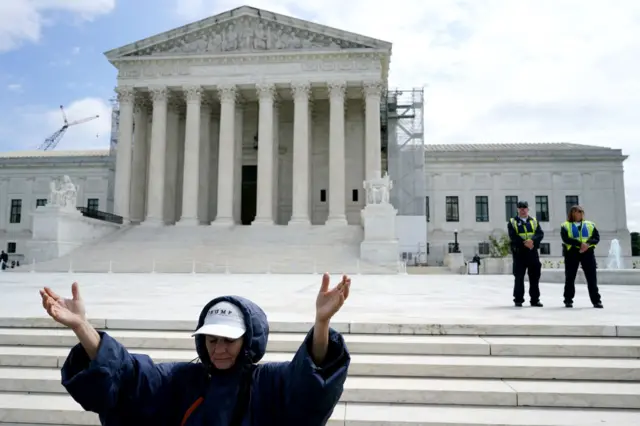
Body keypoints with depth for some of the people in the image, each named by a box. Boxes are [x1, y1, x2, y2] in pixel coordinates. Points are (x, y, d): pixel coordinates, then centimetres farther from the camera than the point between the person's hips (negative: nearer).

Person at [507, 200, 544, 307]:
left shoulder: (534, 221, 14)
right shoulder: (512, 222, 5)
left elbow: (540, 233, -1)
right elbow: (513, 236, -9)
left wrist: (532, 240, -20)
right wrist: (525, 243, -20)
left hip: (533, 252, 3)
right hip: (519, 252, -3)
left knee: (535, 276, 6)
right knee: (519, 277, 0)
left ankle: (535, 299, 15)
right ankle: (518, 299, 8)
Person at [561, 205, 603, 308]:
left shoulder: (590, 224, 14)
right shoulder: (565, 225, 4)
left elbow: (597, 237, 4)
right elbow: (566, 239, -10)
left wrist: (588, 244, -15)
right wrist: (580, 244, -21)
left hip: (587, 252, 2)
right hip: (571, 253, -2)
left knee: (592, 278, -1)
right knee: (570, 278, 1)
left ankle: (596, 301, 5)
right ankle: (568, 300, 9)